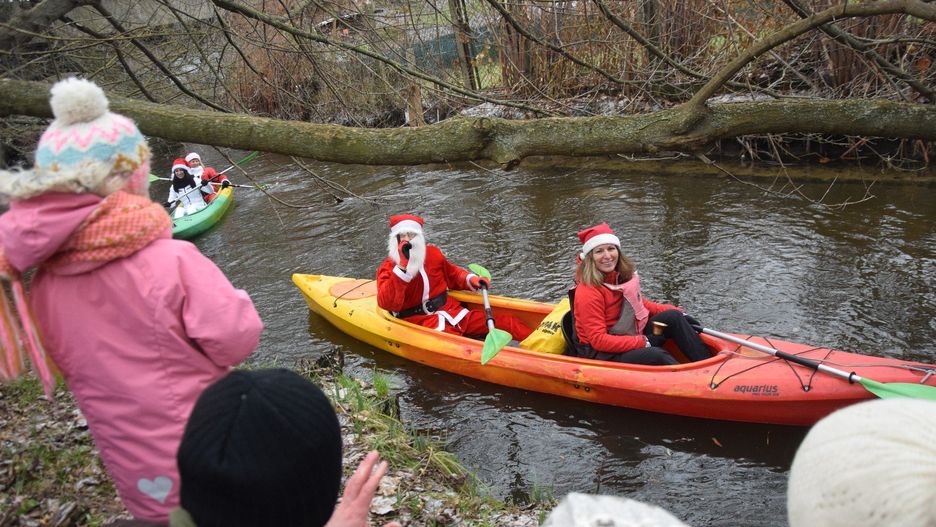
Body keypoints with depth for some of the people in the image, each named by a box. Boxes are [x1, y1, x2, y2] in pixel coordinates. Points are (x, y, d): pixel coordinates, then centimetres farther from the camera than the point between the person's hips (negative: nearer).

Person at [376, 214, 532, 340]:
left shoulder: (432, 253, 10)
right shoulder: (388, 269, -3)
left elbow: (452, 274, 28)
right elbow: (386, 303, -20)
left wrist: (470, 279, 8)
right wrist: (402, 266, -26)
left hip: (451, 311, 5)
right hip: (421, 323, -5)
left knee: (507, 322, -11)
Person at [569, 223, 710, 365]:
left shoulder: (623, 276, 4)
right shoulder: (587, 292, -22)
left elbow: (639, 304, 18)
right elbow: (598, 340, -23)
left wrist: (677, 312, 6)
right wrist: (642, 342, -23)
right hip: (600, 354, -9)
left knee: (673, 317, -4)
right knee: (657, 355, -31)